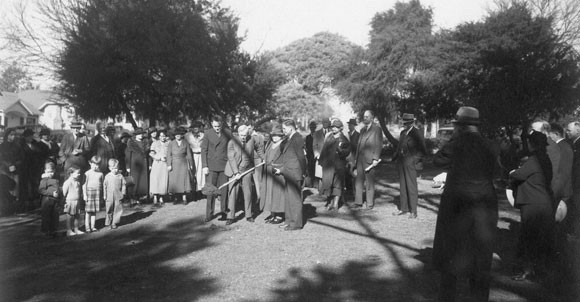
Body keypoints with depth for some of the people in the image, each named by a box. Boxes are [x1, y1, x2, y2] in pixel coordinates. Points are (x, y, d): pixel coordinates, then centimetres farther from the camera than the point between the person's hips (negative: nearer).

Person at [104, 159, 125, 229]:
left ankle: (114, 223, 12)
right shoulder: (107, 176, 1)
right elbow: (104, 186, 6)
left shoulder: (120, 176, 0)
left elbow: (124, 184, 6)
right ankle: (108, 222, 23)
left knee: (118, 210, 1)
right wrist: (104, 195, 4)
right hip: (109, 196, 0)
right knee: (109, 210, 7)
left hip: (118, 197, 0)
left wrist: (123, 193, 0)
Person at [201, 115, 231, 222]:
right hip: (211, 166, -1)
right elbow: (203, 150, 1)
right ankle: (209, 214, 7)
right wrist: (204, 166, -6)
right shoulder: (207, 133, 1)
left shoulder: (228, 134, 5)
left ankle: (224, 212, 14)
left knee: (224, 190, 4)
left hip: (224, 166, 1)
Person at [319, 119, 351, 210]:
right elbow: (324, 149, 14)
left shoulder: (343, 140, -1)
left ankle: (335, 204, 7)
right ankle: (330, 202, 17)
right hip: (328, 165, 3)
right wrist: (321, 160, 9)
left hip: (339, 165, -3)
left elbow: (347, 151, -8)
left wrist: (341, 150, -27)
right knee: (327, 182, 3)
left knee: (337, 184, 1)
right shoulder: (328, 138, 11)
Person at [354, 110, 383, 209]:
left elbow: (378, 145, -8)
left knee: (369, 182, 0)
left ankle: (370, 204, 6)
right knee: (358, 181, 7)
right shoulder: (362, 130, 19)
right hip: (360, 159, 7)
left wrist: (375, 159, -15)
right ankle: (358, 202, 14)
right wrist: (356, 158, 13)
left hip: (369, 160, -7)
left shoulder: (377, 129, -2)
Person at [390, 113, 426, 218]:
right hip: (401, 162, 7)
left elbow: (422, 150, -5)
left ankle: (413, 211, 3)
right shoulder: (403, 133, 13)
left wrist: (414, 159, -10)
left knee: (411, 187, -3)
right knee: (403, 186, 10)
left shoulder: (416, 134, -7)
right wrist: (395, 156, 10)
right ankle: (403, 208, 18)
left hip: (410, 163, -7)